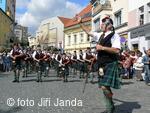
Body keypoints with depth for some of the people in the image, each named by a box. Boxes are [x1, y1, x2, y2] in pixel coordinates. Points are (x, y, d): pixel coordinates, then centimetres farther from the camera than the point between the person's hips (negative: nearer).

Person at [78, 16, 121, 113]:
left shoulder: (114, 35, -7)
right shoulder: (100, 35, 13)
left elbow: (117, 50, -19)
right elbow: (88, 32, 25)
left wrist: (102, 48, -17)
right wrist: (81, 23, 25)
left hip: (110, 65, -7)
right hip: (102, 65, 7)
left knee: (104, 87, -16)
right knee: (105, 87, 10)